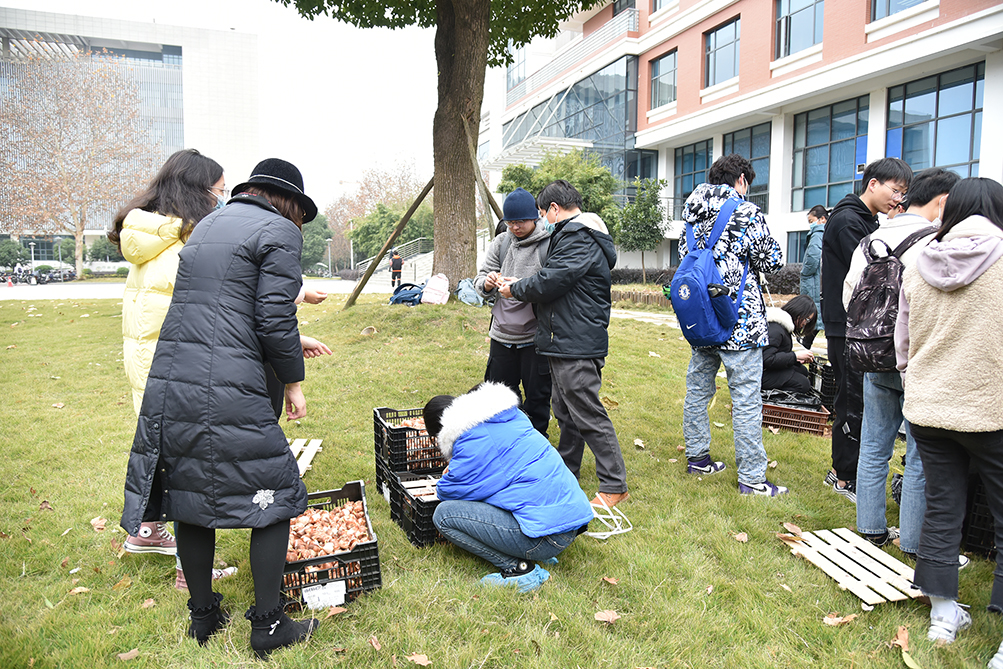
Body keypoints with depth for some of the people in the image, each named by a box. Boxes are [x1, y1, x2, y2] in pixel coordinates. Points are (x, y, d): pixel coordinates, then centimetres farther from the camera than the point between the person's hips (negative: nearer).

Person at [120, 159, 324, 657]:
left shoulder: (207, 225, 21)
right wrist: (293, 381, 3)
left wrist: (291, 344, 30)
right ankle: (267, 626, 14)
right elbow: (275, 320, -11)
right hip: (228, 392, -8)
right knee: (275, 496, 5)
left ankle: (202, 617, 31)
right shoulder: (280, 231, -3)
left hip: (168, 384, 8)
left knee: (190, 493, 17)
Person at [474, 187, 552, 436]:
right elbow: (480, 279, 9)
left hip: (536, 337, -5)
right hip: (502, 334, 5)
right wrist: (487, 283, -14)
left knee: (537, 396, 7)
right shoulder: (501, 243, 7)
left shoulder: (549, 245, -9)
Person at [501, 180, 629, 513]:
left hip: (577, 345, -11)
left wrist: (516, 289, -4)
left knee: (588, 415, -6)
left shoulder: (578, 238, -15)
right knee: (565, 411, 19)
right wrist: (521, 284, 11)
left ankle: (614, 485, 4)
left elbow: (551, 281, -20)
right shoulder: (576, 234, 20)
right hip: (566, 343, 11)